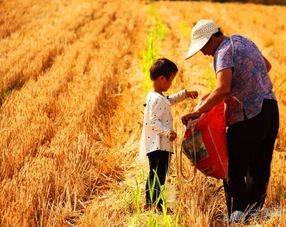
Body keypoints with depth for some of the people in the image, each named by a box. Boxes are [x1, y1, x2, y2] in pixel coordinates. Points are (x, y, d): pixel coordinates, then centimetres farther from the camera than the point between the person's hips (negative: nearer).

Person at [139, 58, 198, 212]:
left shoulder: (159, 97, 14)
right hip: (158, 145, -11)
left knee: (155, 174, 15)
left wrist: (185, 94, 26)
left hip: (159, 144, 11)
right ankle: (155, 204, -8)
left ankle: (150, 204, 22)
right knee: (158, 175, -9)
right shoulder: (156, 99, -17)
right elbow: (153, 121, -23)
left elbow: (170, 100, 33)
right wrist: (166, 132, -31)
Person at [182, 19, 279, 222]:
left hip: (248, 116, -9)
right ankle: (254, 210, 13)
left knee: (235, 170, -2)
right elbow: (266, 66, 29)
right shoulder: (241, 40, 15)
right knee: (259, 168, 12)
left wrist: (197, 112, -24)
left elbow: (223, 89, -27)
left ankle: (237, 216, -7)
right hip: (270, 108, 9)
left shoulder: (224, 52, -13)